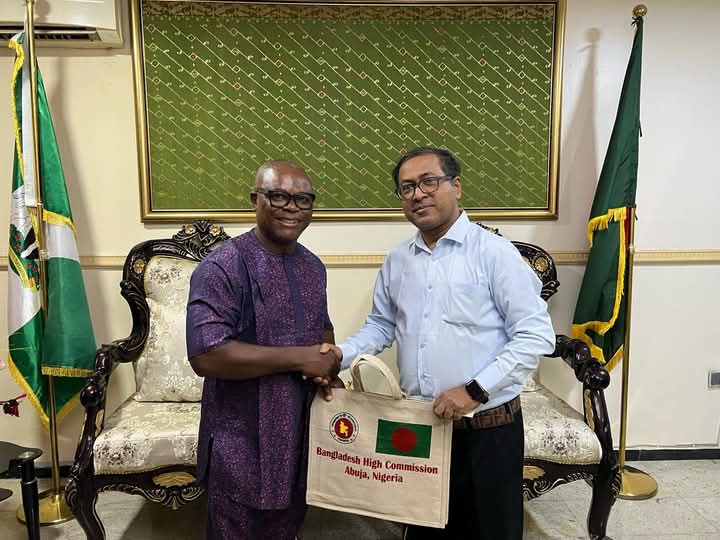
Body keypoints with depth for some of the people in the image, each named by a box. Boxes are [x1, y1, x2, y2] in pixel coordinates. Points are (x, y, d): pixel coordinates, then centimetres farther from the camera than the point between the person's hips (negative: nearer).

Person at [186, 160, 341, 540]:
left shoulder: (313, 267, 4)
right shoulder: (222, 268, -20)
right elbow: (205, 356, -29)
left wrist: (326, 363, -6)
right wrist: (300, 358, -25)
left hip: (301, 437, 7)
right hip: (241, 446, -6)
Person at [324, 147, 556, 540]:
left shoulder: (493, 252, -13)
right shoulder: (396, 261, 4)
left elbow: (536, 334, -14)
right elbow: (382, 325, 14)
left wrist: (475, 390, -20)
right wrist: (342, 353, -3)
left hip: (487, 429, -4)